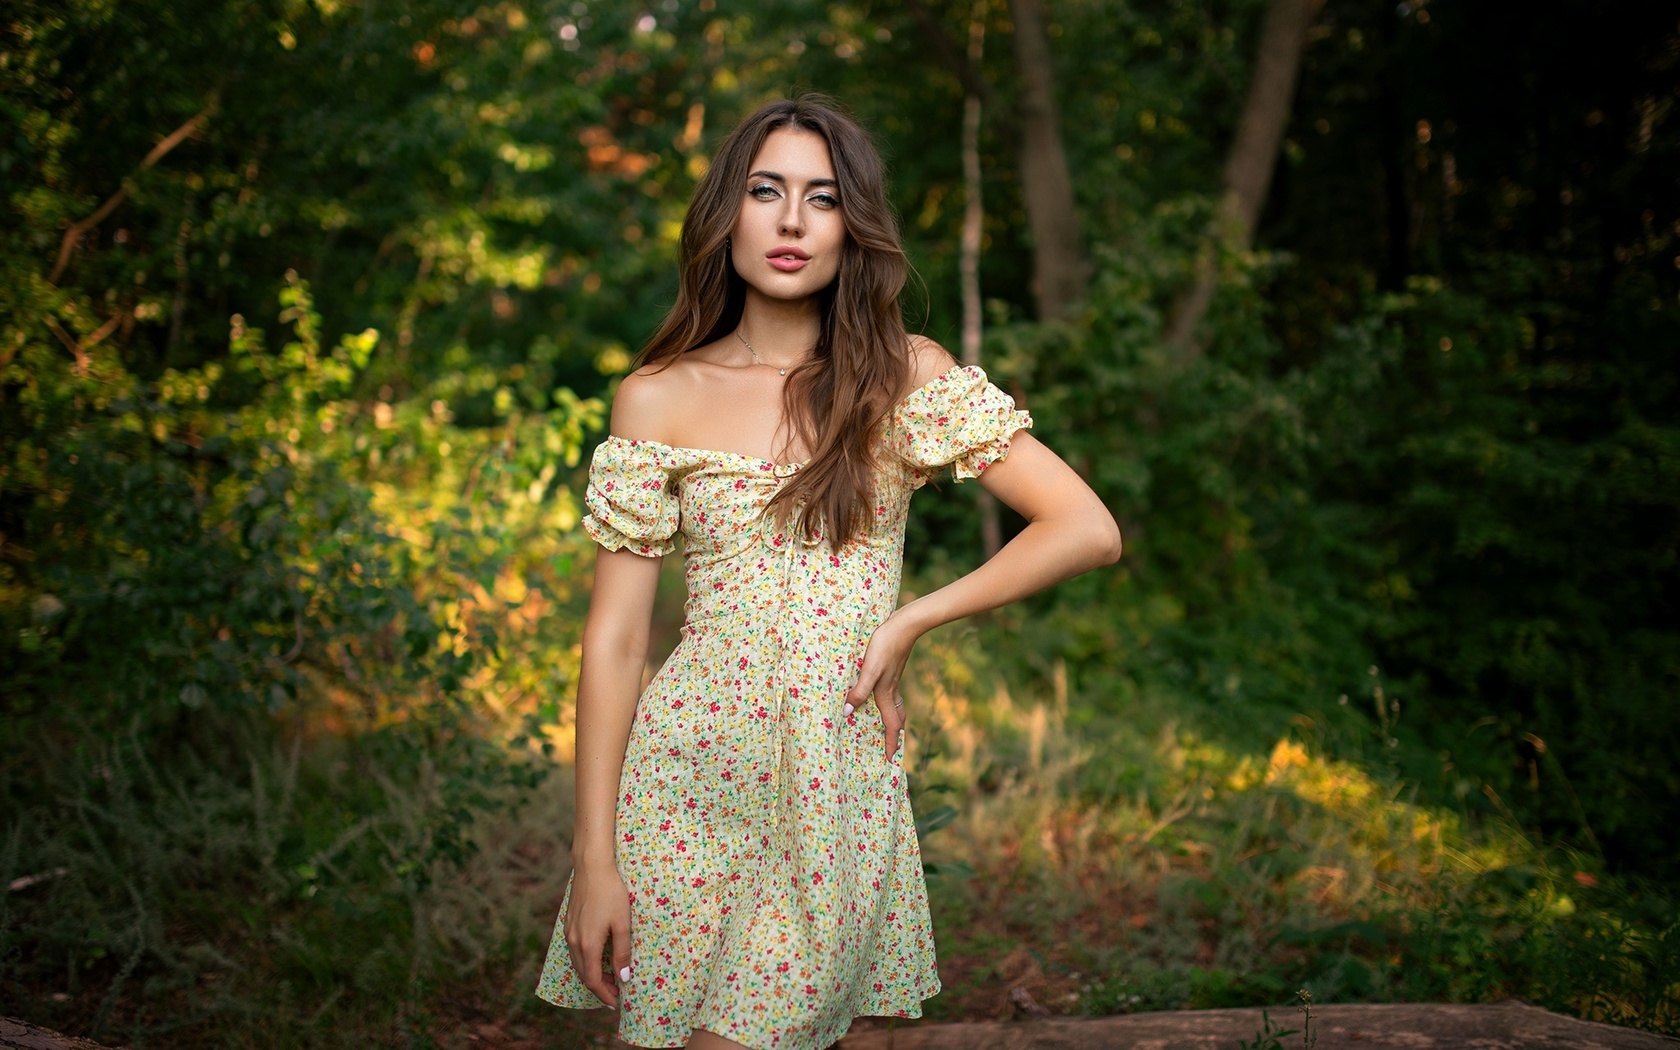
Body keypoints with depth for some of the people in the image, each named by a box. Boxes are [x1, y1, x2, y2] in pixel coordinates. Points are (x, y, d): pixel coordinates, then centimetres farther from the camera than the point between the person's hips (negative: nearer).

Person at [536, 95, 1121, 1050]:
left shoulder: (908, 379, 1)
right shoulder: (659, 398, 2)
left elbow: (1087, 529, -3)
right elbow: (615, 639, -1)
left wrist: (910, 620, -6)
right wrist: (594, 858, -5)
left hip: (840, 790, 0)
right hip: (687, 789, 1)